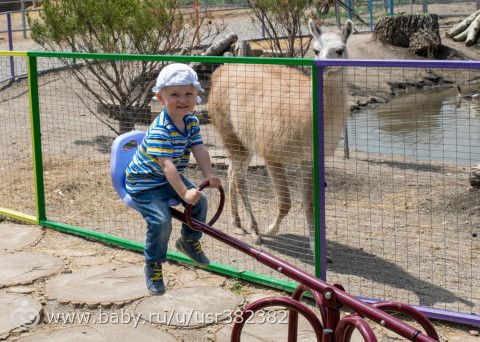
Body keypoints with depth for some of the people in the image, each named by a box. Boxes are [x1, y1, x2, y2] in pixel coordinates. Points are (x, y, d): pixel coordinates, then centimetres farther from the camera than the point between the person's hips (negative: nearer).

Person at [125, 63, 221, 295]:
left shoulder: (191, 122, -4)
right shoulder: (160, 130, -31)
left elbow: (199, 149, -11)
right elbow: (167, 164, -37)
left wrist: (209, 175, -27)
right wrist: (184, 193, -44)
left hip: (171, 179, 8)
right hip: (144, 183, -8)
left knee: (200, 201, 5)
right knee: (161, 221, -22)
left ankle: (190, 241, 32)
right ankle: (153, 266, 0)